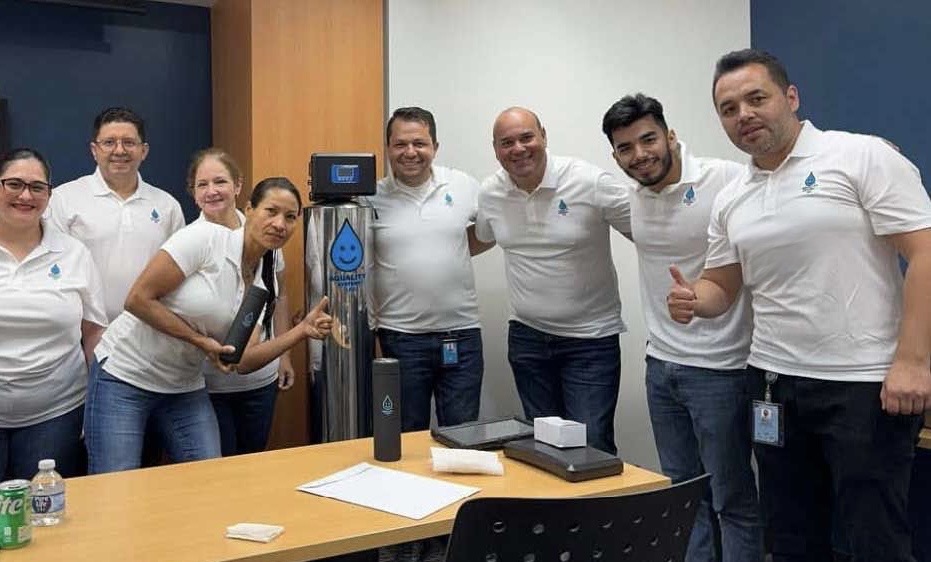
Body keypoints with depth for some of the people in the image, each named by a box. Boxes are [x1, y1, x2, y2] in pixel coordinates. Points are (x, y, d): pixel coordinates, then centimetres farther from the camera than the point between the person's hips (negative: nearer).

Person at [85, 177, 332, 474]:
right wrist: (202, 341, -17)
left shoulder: (264, 285, 2)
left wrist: (303, 330, -18)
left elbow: (244, 361, -7)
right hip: (125, 376, -6)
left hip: (185, 388, 6)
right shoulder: (206, 238, -17)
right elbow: (138, 299, -20)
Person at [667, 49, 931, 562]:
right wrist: (692, 300, -7)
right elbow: (721, 287, 17)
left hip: (868, 382, -5)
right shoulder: (729, 201, 11)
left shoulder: (863, 157, -7)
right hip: (776, 384, 6)